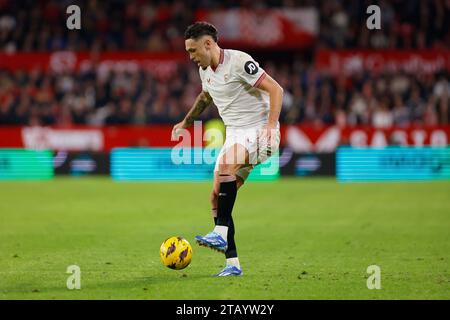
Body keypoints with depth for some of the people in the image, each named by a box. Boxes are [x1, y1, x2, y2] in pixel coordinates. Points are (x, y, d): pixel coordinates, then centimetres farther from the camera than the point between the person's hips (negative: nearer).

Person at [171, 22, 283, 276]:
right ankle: (233, 264, 1)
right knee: (217, 197, -1)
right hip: (235, 134, 9)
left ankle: (221, 234, -38)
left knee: (226, 164, -36)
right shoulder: (205, 70, 10)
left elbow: (276, 90, -18)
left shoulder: (239, 62, -16)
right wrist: (186, 123, 38)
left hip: (259, 131, -9)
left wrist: (271, 125, -28)